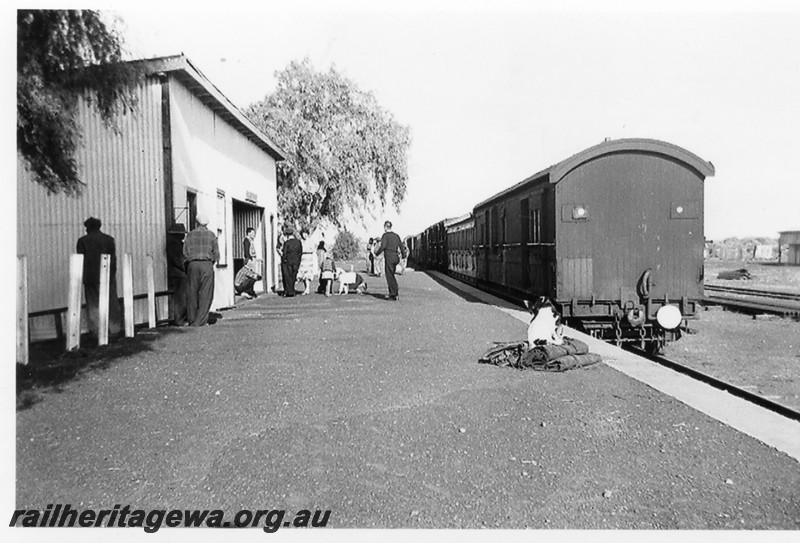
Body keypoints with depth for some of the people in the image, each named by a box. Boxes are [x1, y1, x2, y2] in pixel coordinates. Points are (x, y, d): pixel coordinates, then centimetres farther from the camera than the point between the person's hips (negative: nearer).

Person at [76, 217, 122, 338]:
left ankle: (97, 330, 2)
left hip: (90, 278, -1)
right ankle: (114, 329, 11)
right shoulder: (109, 239, 3)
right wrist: (112, 275, 3)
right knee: (111, 303, 8)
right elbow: (113, 259, -1)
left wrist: (82, 277, 3)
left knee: (93, 305, 5)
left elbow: (80, 260, -2)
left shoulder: (82, 240, 0)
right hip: (107, 277, 1)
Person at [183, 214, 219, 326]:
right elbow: (216, 253, 2)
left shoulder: (190, 235, 8)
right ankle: (200, 320, -4)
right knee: (206, 293, 1)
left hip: (192, 264, 2)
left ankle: (191, 320, 10)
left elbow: (185, 253, 4)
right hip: (207, 264, -2)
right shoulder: (211, 234, 5)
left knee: (192, 293, 8)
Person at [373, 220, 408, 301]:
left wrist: (377, 253, -2)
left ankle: (394, 294, -3)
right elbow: (402, 246, 11)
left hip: (389, 257, -7)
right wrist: (404, 255, 23)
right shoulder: (396, 236, 12)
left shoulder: (385, 235, -7)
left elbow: (383, 246, -16)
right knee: (391, 275, 16)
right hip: (396, 257, 7)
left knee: (389, 276, -2)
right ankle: (392, 293, 17)